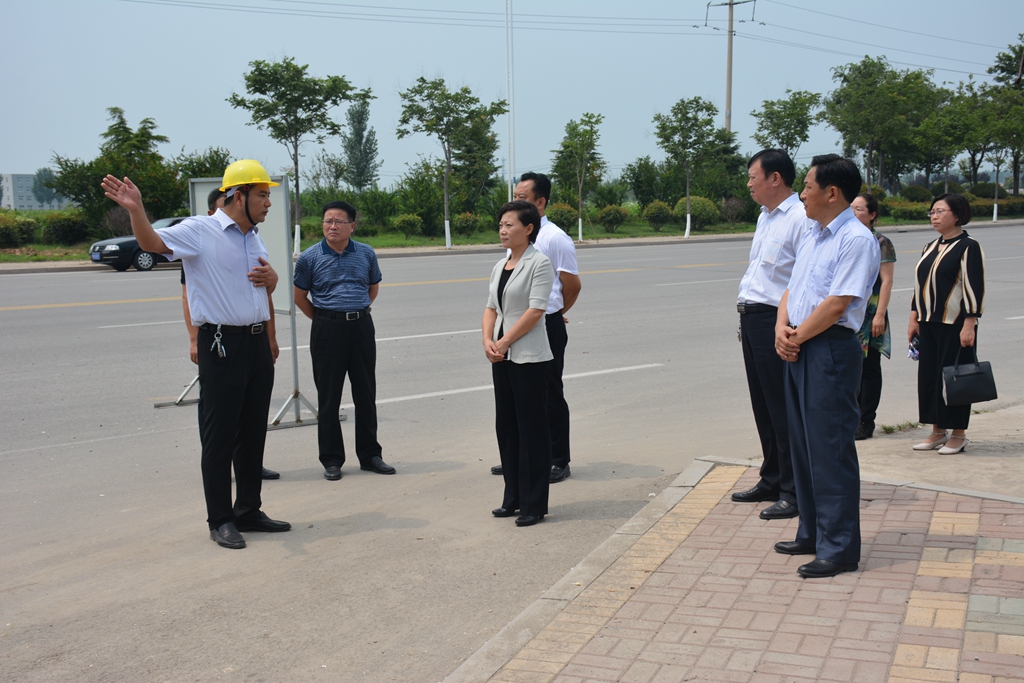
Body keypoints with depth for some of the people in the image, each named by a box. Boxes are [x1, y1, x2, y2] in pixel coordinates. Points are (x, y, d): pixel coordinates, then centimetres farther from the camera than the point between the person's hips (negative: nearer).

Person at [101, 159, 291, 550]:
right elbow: (152, 243, -22)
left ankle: (249, 511, 24)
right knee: (220, 434, -1)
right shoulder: (199, 232, -8)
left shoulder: (255, 239, 15)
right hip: (222, 343, -7)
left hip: (257, 341, 7)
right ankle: (220, 521, 9)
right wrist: (135, 210, -39)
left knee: (254, 432, 12)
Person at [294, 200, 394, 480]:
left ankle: (369, 455, 19)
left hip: (361, 326, 2)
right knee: (328, 397, 2)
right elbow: (300, 297, 6)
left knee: (366, 394, 8)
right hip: (327, 330, -2)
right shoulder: (310, 257, -2)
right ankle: (331, 460, 11)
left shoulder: (366, 254, 5)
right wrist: (323, 319, 6)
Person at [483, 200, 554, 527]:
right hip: (502, 357, 8)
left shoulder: (539, 263, -10)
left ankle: (534, 504, 7)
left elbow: (535, 311, -17)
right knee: (506, 426, 12)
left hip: (529, 358, -8)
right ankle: (513, 497, 23)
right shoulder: (499, 266, 12)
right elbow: (491, 309, 12)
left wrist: (503, 343, -15)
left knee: (531, 429, -1)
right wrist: (487, 341, -6)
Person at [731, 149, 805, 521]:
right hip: (753, 320, 10)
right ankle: (771, 481, 30)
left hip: (777, 323, -10)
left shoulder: (801, 218, -15)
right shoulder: (765, 217, 16)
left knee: (783, 410, -2)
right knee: (763, 406, 17)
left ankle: (793, 493, 8)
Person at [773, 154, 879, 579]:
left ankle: (839, 548, 2)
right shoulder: (811, 235, 16)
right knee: (803, 444, 15)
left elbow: (836, 305, -19)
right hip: (799, 350, 9)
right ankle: (812, 534, 26)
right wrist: (782, 329, -2)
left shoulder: (856, 239, -13)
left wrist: (797, 337, -10)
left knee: (830, 448, -5)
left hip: (831, 351, -9)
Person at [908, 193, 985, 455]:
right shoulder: (930, 248, 14)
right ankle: (938, 432, 17)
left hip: (955, 325, -7)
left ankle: (958, 434, 9)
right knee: (928, 375, 7)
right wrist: (914, 319, 14)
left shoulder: (968, 247, -8)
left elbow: (975, 288, -13)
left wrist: (969, 325, -18)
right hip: (929, 324, 7)